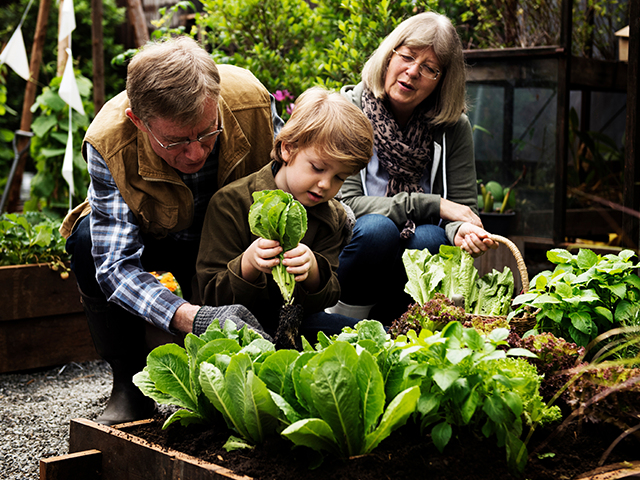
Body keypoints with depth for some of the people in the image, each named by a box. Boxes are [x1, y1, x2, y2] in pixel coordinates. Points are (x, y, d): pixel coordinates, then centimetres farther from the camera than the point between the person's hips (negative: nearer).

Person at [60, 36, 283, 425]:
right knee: (90, 241, -32)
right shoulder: (108, 143, -35)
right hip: (150, 236, -1)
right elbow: (115, 264, -37)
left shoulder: (251, 101, -31)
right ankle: (130, 383, -12)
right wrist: (192, 318, -54)